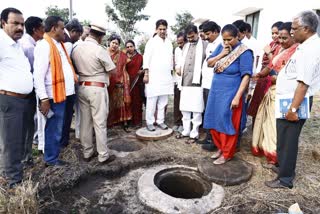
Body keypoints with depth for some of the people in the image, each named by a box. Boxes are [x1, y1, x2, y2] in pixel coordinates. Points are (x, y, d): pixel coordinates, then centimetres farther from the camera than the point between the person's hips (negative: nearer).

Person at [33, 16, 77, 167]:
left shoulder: (59, 44, 16)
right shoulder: (44, 46, -13)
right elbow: (38, 74, -19)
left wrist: (74, 76, 11)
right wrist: (43, 98, -22)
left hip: (66, 92, 9)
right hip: (55, 94, -9)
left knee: (61, 126, 21)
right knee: (55, 128, 3)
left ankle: (59, 145, 38)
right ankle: (51, 158, 17)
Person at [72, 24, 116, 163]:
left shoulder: (76, 48, 6)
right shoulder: (99, 49, -13)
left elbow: (76, 67, 13)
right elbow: (112, 70, -7)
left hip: (82, 87, 6)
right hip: (97, 88, -6)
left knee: (85, 122, 11)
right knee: (100, 123, 0)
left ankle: (87, 153, 22)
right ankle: (103, 155, 9)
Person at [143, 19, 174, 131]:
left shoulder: (169, 42, 16)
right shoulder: (152, 41, 1)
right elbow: (146, 58, -4)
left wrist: (171, 72, 14)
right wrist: (146, 74, -11)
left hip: (166, 76, 5)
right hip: (153, 76, -4)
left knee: (163, 100, 5)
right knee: (152, 100, -3)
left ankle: (160, 120, 14)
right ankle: (149, 122, 5)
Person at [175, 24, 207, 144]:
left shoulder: (204, 45, -2)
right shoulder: (186, 46, 18)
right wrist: (179, 68, 8)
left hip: (197, 82, -6)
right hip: (185, 82, 7)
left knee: (196, 110, -1)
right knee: (184, 108, 11)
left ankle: (194, 134, 9)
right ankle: (186, 131, 24)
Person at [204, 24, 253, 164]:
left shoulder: (244, 52, -11)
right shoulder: (221, 47, 8)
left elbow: (246, 76, -16)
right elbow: (209, 63, 8)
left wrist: (237, 97, -22)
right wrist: (221, 55, -8)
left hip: (231, 93, -6)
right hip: (215, 91, 6)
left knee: (227, 123, 2)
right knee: (214, 122, 12)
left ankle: (227, 153, 19)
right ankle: (220, 147, 31)